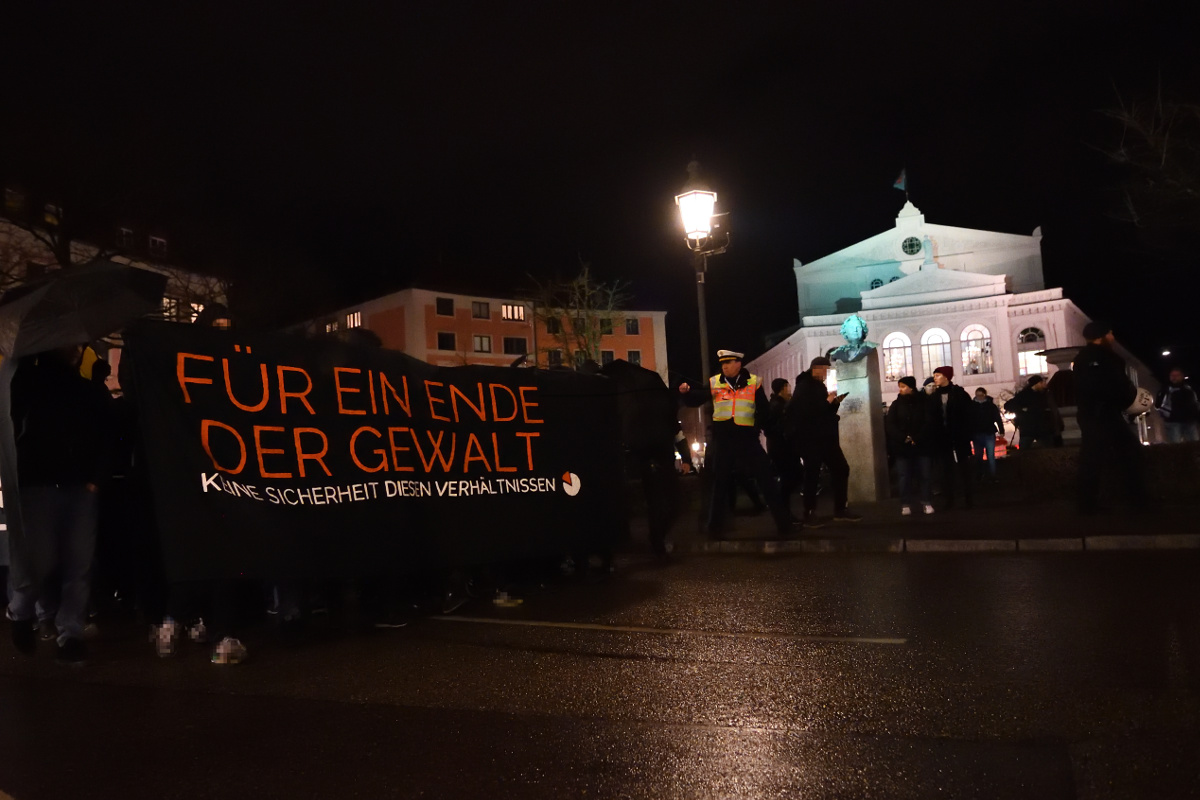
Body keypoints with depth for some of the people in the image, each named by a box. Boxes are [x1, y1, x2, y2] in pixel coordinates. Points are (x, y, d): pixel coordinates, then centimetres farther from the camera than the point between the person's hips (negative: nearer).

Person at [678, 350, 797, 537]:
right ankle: (715, 526, 20)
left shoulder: (753, 382, -1)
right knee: (719, 481, 9)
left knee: (766, 477, 3)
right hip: (721, 438, 1)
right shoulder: (714, 382, 0)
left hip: (747, 437, -1)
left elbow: (763, 409, 5)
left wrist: (757, 428, -4)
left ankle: (783, 521, 15)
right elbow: (696, 401, 0)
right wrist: (687, 392, -19)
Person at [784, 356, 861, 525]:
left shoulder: (819, 386, 18)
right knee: (812, 474, -6)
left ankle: (840, 510, 15)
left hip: (825, 437, 9)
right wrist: (827, 402, -20)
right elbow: (805, 412, -24)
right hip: (809, 438, -9)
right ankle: (809, 514, 1)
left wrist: (834, 403, 3)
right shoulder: (804, 386, -10)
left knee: (841, 469, 8)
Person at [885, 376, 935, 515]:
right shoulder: (896, 404, 6)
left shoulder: (925, 402, 1)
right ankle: (906, 504, 2)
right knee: (904, 476, -2)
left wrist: (917, 439, -18)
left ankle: (927, 503, 9)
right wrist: (904, 438, -17)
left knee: (925, 475, 1)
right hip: (902, 447, 1)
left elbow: (929, 422, -8)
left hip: (922, 446, -1)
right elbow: (889, 425, -3)